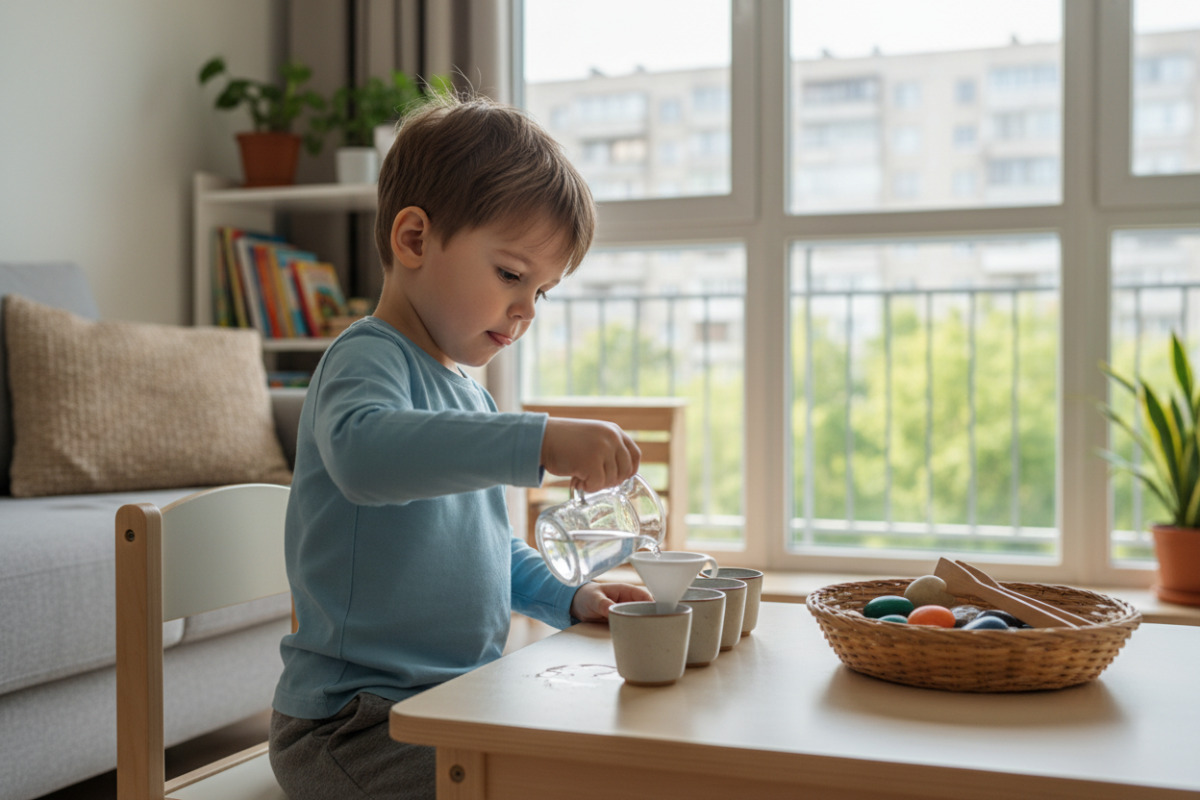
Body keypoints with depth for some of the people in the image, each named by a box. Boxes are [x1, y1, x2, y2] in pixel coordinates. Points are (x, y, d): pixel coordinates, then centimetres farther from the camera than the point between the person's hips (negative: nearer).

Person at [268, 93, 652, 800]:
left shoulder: (469, 395, 16)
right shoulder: (369, 358, -13)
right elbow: (361, 450, -39)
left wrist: (567, 600, 12)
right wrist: (541, 442, -45)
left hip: (459, 703, 9)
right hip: (356, 721, -9)